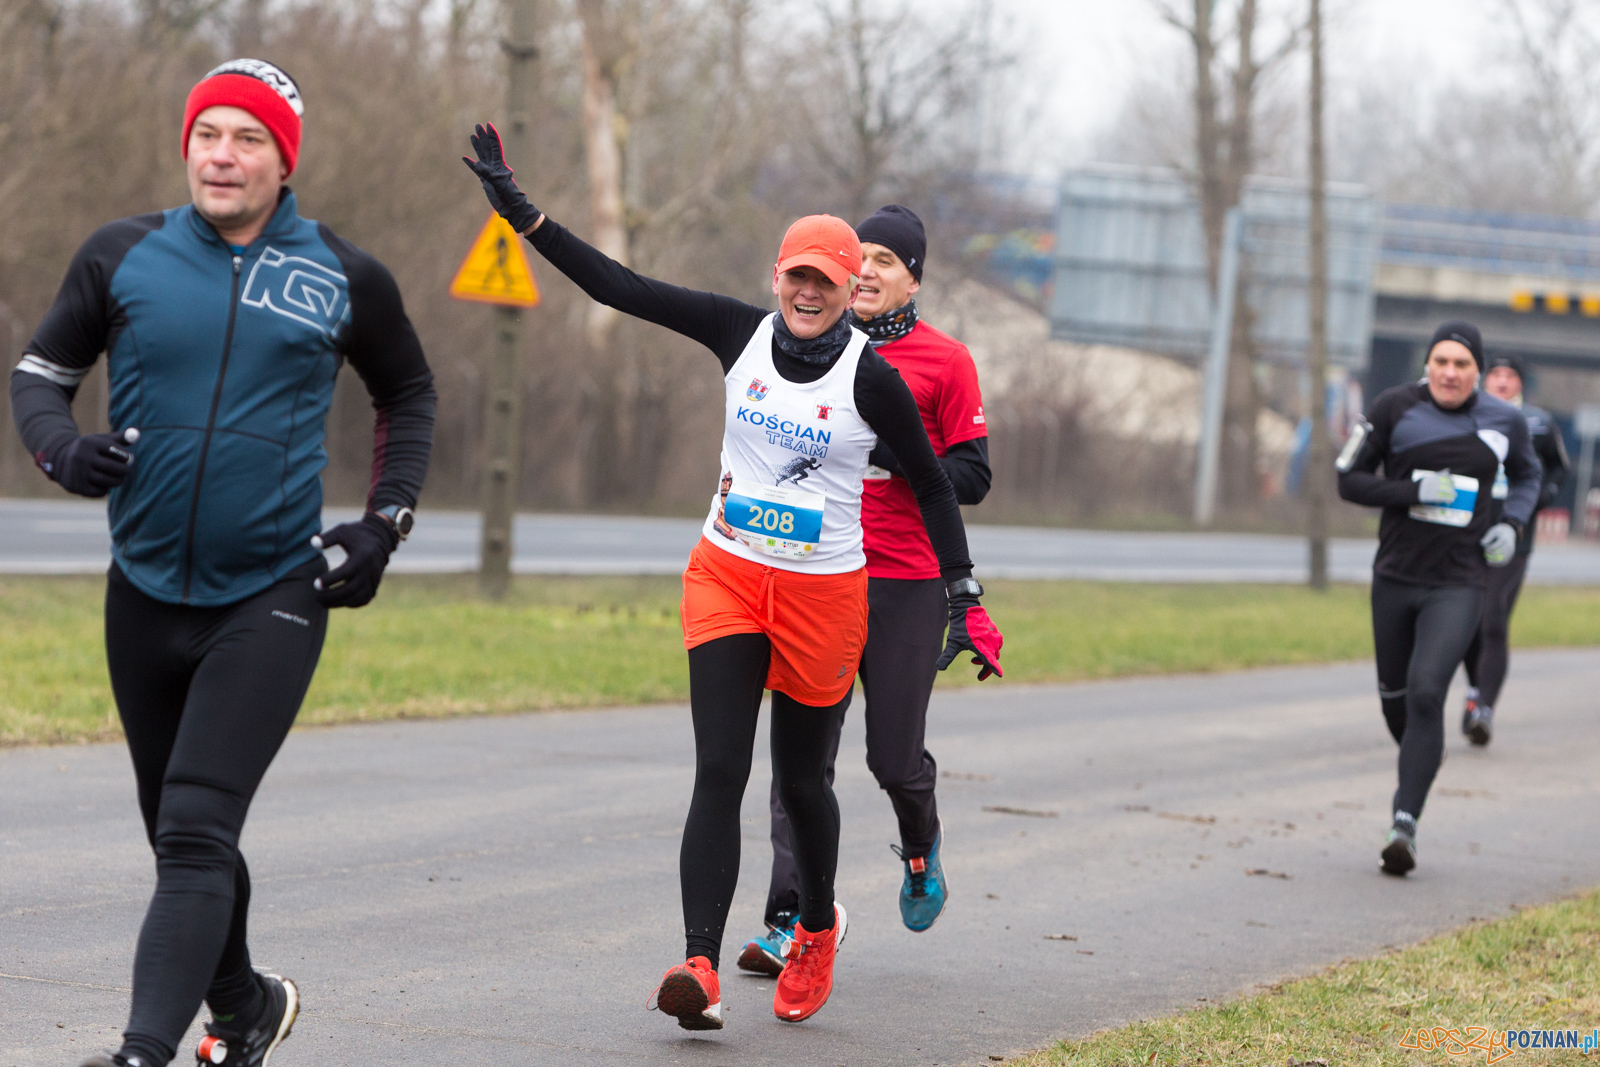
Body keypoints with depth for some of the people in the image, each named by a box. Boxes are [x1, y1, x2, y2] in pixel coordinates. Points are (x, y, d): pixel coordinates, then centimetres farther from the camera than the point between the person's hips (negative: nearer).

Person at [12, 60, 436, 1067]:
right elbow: (43, 365, 11)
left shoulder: (344, 277, 0)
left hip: (273, 598, -3)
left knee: (197, 831, -17)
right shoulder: (126, 255, 0)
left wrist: (385, 524, 6)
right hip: (147, 594, 3)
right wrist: (61, 447, -10)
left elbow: (409, 395, 16)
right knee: (177, 835, 15)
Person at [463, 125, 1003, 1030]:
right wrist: (520, 210, -7)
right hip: (727, 580, 2)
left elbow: (932, 485, -1)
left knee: (800, 779, 11)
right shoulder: (741, 334, -3)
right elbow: (617, 287, -2)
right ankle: (702, 967, -20)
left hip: (823, 596, -2)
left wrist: (965, 596, -5)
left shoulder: (873, 381, -10)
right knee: (720, 772, -10)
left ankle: (818, 928, 40)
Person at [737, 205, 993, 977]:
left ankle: (920, 843, 36)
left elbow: (970, 477, -3)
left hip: (908, 583, -2)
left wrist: (894, 451, -17)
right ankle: (792, 921, -5)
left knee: (895, 755, 2)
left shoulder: (945, 361, 1)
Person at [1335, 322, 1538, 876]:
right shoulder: (1395, 408, -5)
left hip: (1457, 586, -2)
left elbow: (1527, 476, 20)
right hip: (1395, 578, 2)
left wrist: (1512, 524, 1)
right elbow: (1349, 480, -4)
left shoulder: (1504, 420, 0)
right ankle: (1418, 770, 45)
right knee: (1395, 698, 13)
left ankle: (1405, 824, -17)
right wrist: (1414, 492, -18)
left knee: (1425, 695, -18)